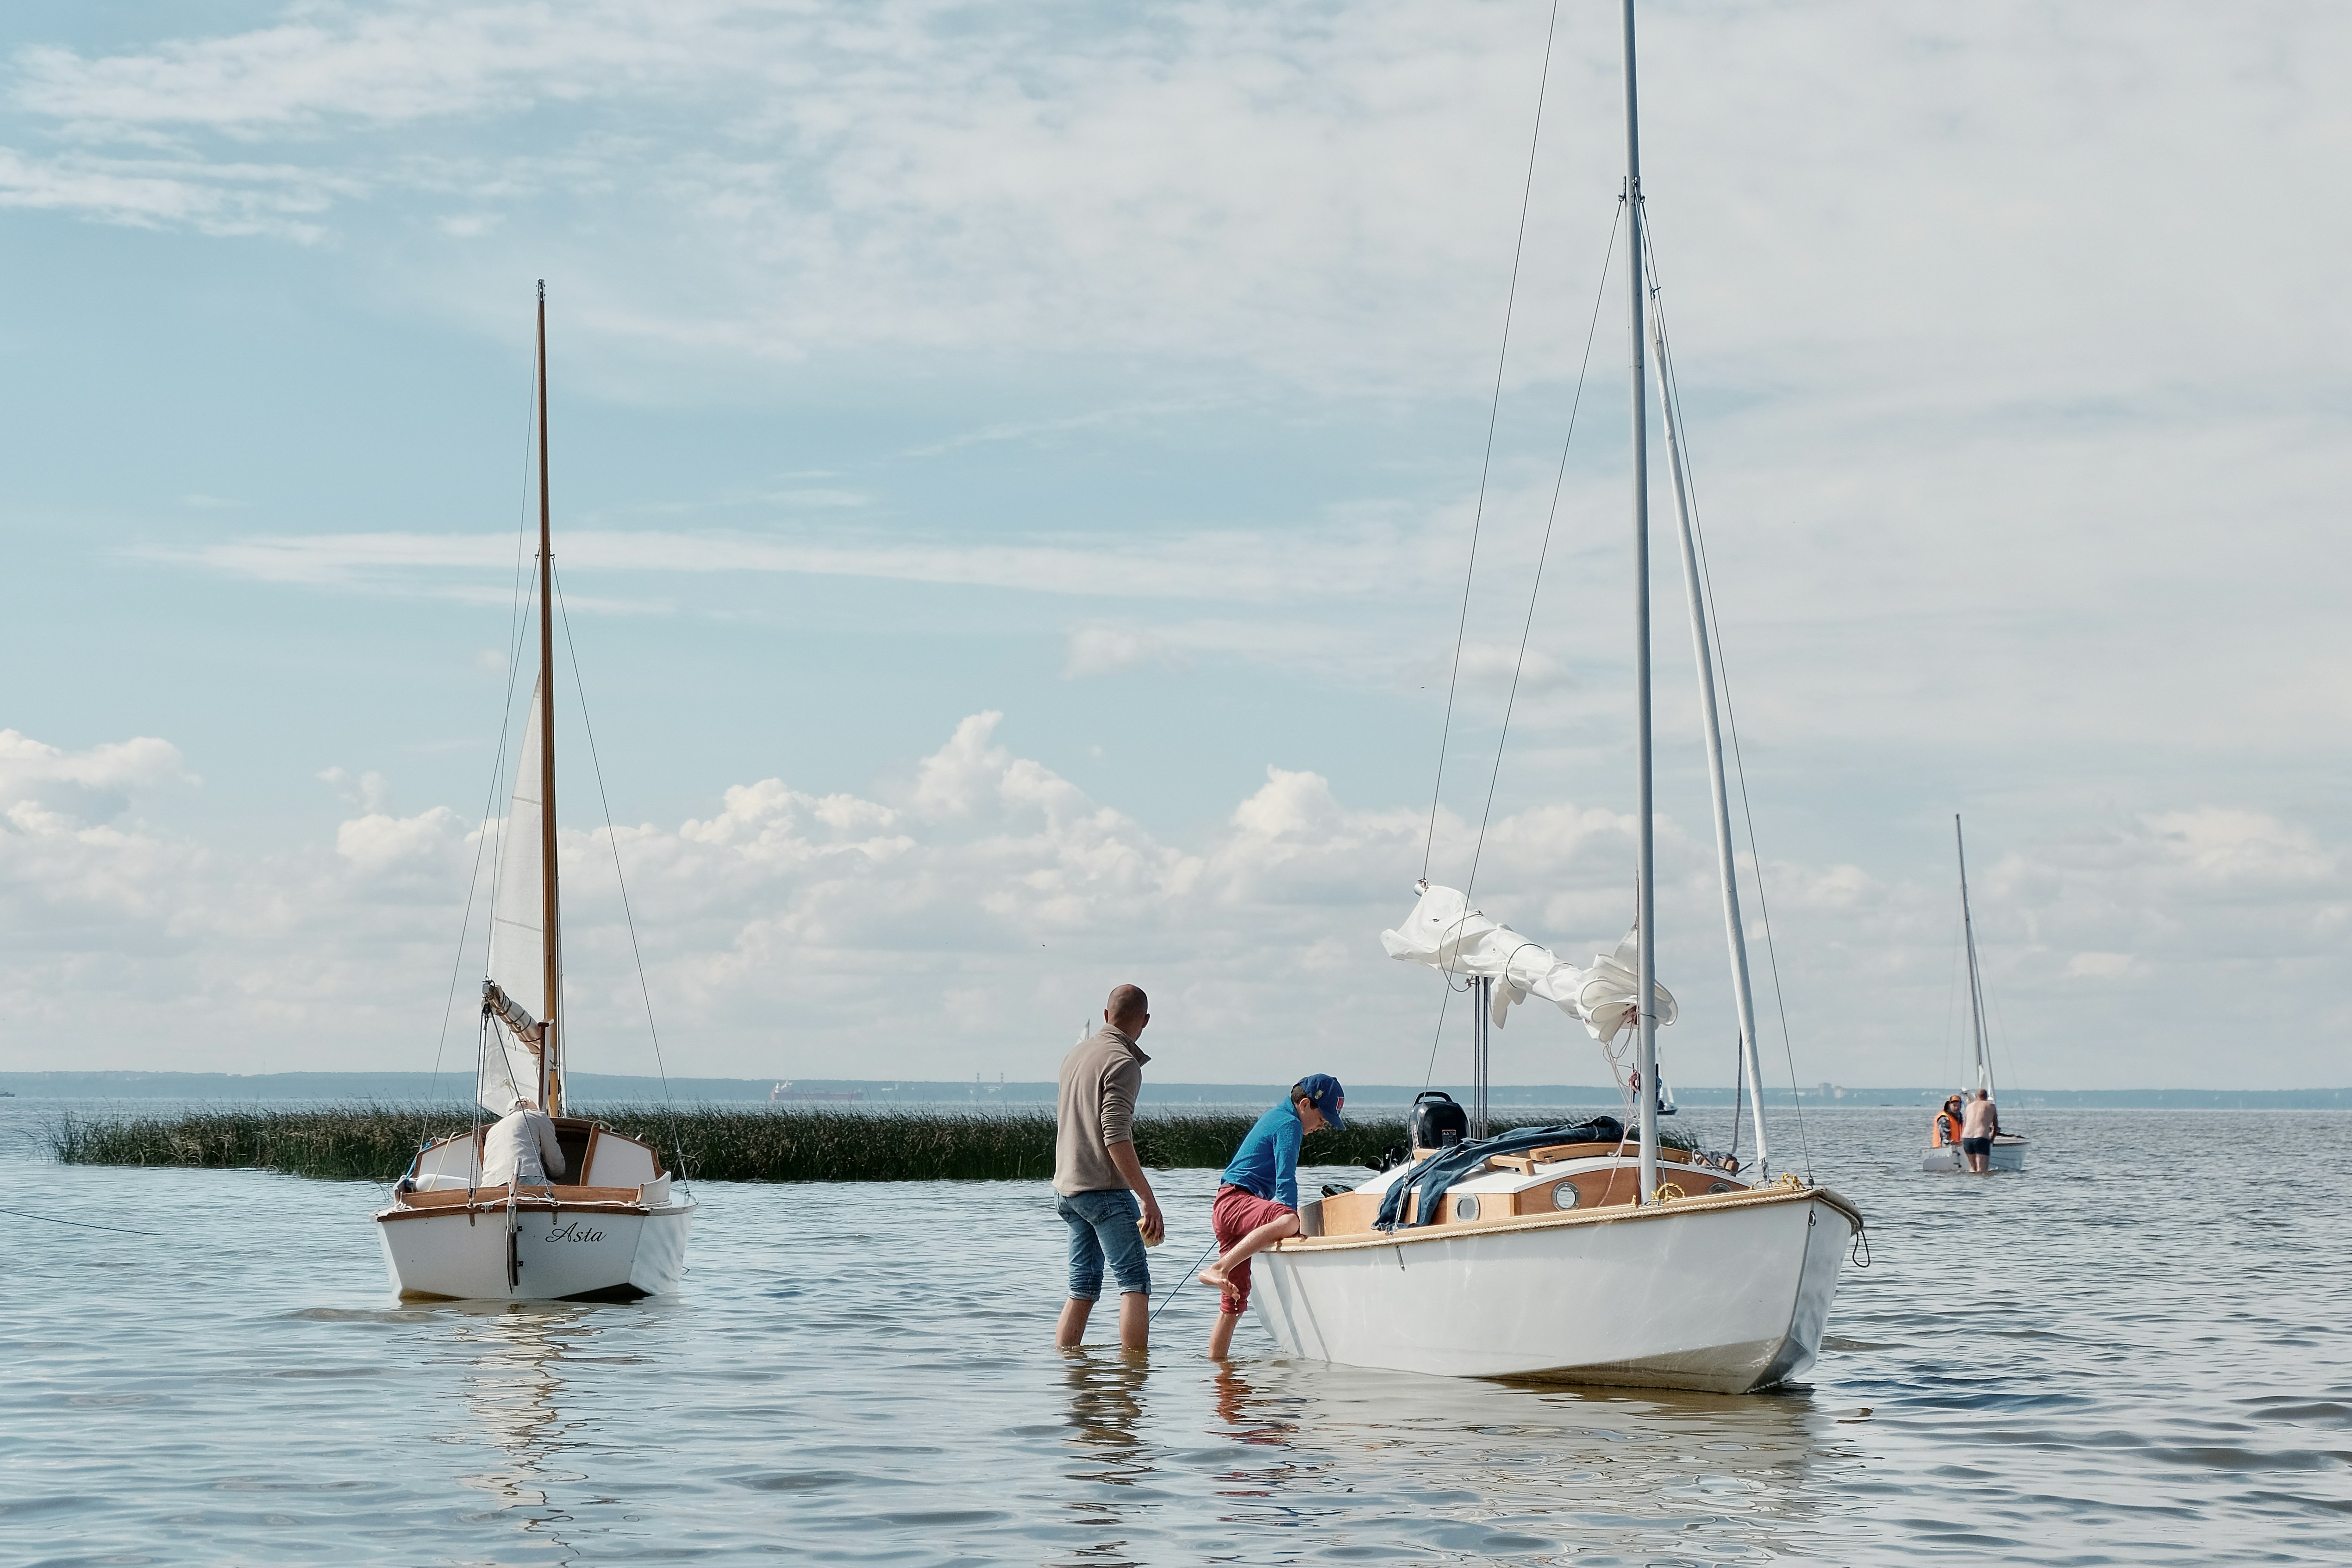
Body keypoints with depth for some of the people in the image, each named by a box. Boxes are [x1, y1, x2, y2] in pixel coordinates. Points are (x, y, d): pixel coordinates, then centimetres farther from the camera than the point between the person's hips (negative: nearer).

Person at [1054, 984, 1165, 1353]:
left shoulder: (1076, 1054, 14)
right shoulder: (1122, 1063, -13)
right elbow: (1116, 1139, -21)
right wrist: (1148, 1199, -22)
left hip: (1067, 1188, 9)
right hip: (1104, 1189, -9)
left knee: (1083, 1285, 13)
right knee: (1135, 1280, -8)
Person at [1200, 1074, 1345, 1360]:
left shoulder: (1275, 1117, 27)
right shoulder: (1289, 1124, -4)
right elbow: (1285, 1179, -15)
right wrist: (1291, 1222, -20)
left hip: (1226, 1207, 10)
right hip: (1235, 1200, -10)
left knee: (1233, 1306, 9)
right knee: (1287, 1221, -40)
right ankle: (1218, 1270, -45)